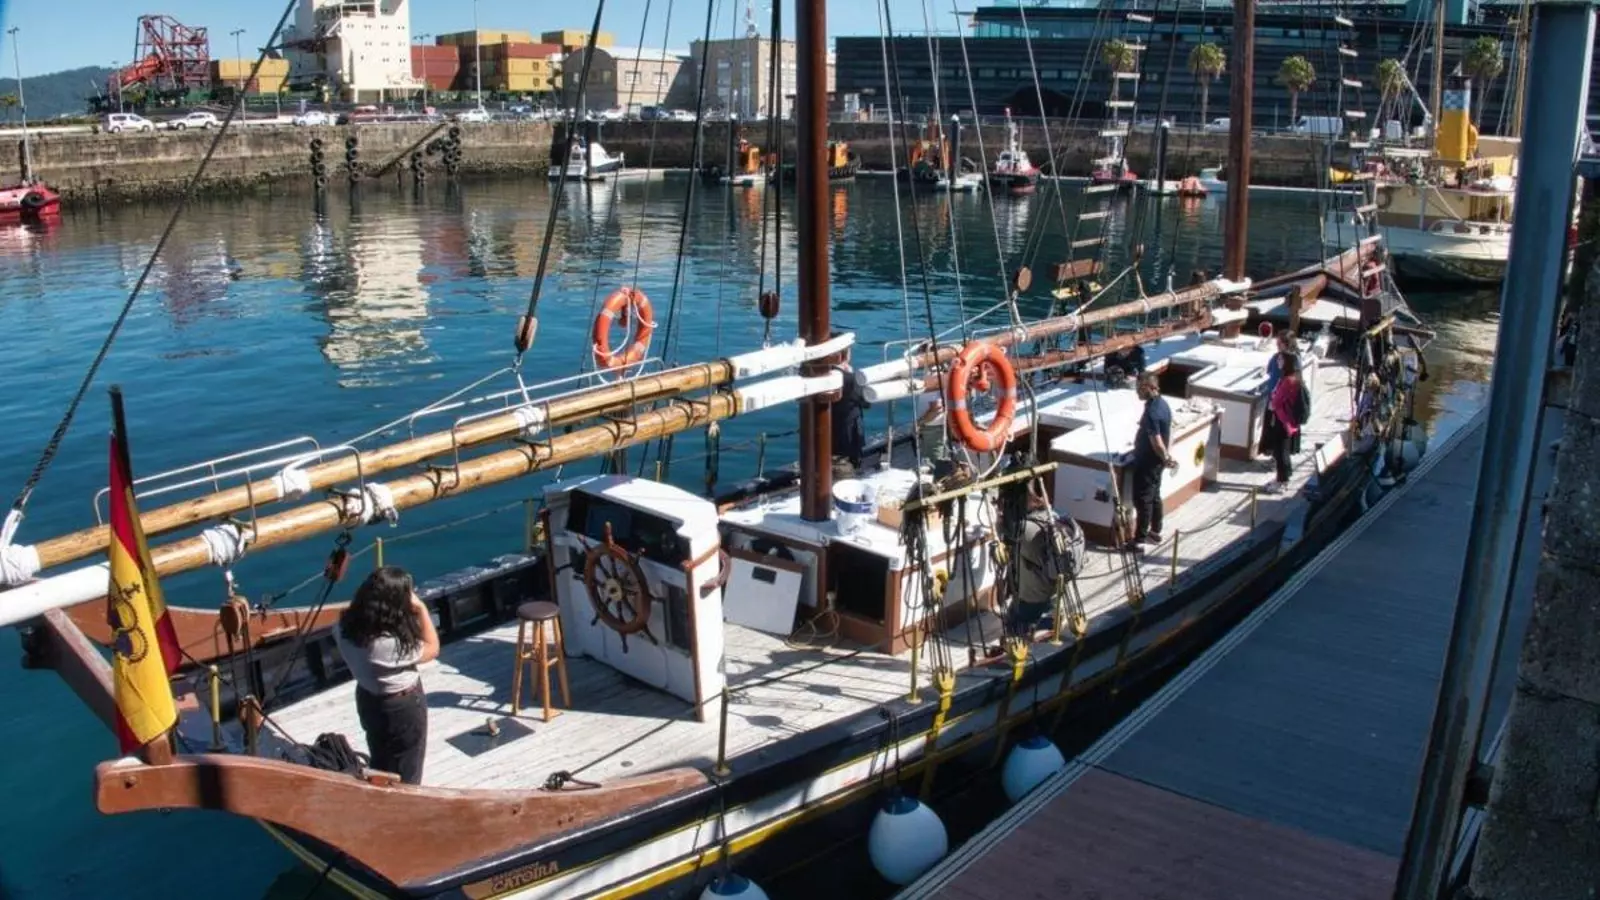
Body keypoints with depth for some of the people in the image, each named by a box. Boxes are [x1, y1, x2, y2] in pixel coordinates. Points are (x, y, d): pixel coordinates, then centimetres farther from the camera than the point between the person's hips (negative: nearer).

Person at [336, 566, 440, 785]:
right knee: (405, 775, 17)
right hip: (402, 708, -7)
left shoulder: (346, 627, -18)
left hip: (368, 700, 7)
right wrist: (421, 609, -20)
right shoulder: (392, 644, -38)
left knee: (380, 764, 30)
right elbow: (432, 650, -20)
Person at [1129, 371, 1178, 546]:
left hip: (1147, 462, -10)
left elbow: (1156, 442, -26)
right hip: (1155, 461, 10)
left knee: (1142, 499, -1)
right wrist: (1166, 457, 17)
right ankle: (1155, 532, 30)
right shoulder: (1162, 403, 4)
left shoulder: (1152, 412, -28)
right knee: (1154, 496, 19)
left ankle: (1140, 539, 5)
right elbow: (1167, 433, 13)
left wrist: (1165, 458, -12)